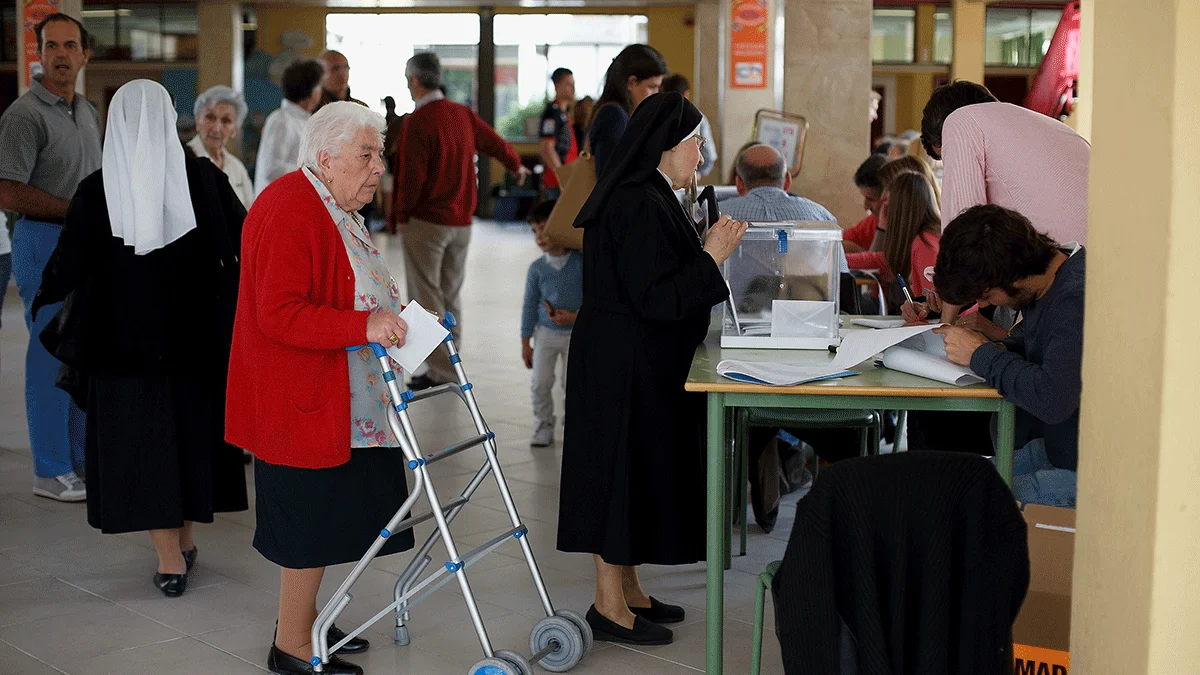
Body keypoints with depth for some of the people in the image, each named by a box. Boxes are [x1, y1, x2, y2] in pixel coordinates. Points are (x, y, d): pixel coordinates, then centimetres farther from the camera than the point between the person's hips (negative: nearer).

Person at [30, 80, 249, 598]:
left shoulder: (96, 191, -10)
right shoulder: (204, 179, -8)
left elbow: (68, 264, -4)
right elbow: (246, 241, -2)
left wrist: (42, 301, 17)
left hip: (124, 339, -1)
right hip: (193, 336, 2)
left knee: (139, 438, 8)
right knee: (191, 431, 18)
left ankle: (170, 560, 7)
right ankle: (184, 539, 31)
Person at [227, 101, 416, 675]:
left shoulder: (338, 208, 15)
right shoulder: (289, 211, -20)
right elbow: (280, 314, -27)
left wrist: (391, 320, 13)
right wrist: (364, 325, -30)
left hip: (344, 402, 11)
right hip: (302, 400, -10)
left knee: (326, 516, 17)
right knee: (310, 519, -2)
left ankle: (303, 621, 31)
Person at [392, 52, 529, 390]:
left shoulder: (417, 121, -16)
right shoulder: (463, 114, 5)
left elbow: (412, 174, -19)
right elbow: (495, 143, 20)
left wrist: (401, 214, -4)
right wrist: (517, 167, 41)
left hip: (426, 221, -7)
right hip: (462, 220, 7)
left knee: (427, 298, -1)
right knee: (451, 295, 16)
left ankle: (441, 371, -2)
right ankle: (450, 367, 23)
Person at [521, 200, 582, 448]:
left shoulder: (581, 261, -9)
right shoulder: (537, 268, -2)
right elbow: (529, 306, 3)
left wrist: (575, 316, -21)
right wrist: (525, 343, 3)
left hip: (576, 332, -2)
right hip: (545, 333, 2)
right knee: (541, 383, 0)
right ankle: (543, 428, 13)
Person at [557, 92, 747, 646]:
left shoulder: (638, 196, 12)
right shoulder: (641, 206, -21)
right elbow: (654, 297, -24)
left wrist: (704, 251, 17)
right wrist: (711, 257, -17)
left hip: (632, 362, 11)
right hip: (627, 365, -11)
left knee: (633, 470, 16)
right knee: (624, 469, -2)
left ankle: (627, 592, 26)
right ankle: (610, 606, 8)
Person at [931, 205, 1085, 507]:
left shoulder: (1077, 299, -26)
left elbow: (1052, 400, -36)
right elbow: (1028, 338, 23)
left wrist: (981, 355, -21)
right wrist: (999, 350, -1)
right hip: (1053, 450, 10)